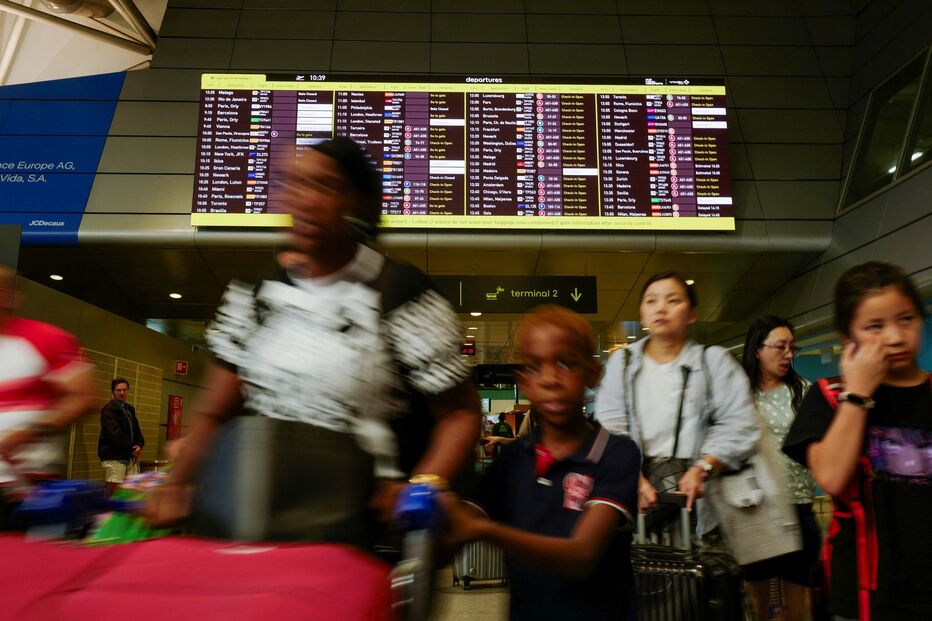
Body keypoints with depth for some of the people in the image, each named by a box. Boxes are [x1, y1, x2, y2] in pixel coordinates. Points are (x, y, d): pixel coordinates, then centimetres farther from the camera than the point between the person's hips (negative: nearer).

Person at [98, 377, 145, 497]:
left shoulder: (130, 409, 17)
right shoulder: (108, 410, -6)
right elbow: (115, 434, -15)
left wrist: (139, 445, -5)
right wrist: (132, 449, -13)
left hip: (131, 457, 7)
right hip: (114, 457, -7)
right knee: (112, 493, -4)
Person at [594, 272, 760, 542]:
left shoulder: (714, 361, 6)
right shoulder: (622, 362, 9)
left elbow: (739, 425, -3)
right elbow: (611, 429, -1)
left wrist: (701, 469, -17)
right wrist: (635, 479, -15)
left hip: (698, 497, -1)